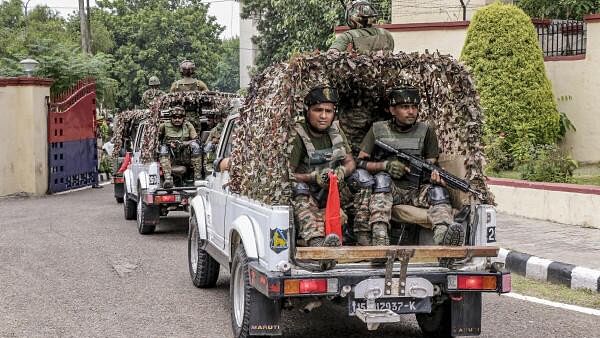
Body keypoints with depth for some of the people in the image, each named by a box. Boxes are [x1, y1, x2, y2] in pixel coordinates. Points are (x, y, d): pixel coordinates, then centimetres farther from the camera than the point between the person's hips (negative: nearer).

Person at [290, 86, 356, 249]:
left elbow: (350, 162, 11)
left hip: (333, 193, 6)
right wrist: (313, 177, -28)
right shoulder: (297, 137, -13)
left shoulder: (335, 130, 6)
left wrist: (342, 171, -12)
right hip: (305, 194, -6)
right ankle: (316, 241, -61)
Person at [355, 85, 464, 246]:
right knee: (382, 177, -32)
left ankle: (444, 234, -59)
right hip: (387, 189, -1)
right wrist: (385, 165, -12)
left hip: (416, 190, 1)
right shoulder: (378, 130, 8)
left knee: (438, 190, -27)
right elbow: (360, 162, 5)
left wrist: (435, 176, -15)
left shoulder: (426, 131, 11)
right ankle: (379, 235, -51)